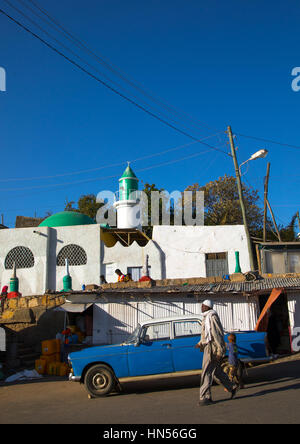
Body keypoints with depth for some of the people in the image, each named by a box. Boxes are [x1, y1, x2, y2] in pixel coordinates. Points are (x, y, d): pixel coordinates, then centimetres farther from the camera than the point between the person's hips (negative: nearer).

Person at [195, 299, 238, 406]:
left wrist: (219, 350, -21)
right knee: (217, 371, 17)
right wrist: (200, 343, 13)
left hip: (212, 348, -10)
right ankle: (232, 388, 28)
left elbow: (218, 333, -18)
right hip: (208, 347, 10)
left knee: (206, 372, -7)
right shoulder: (206, 317, 16)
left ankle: (205, 397, -1)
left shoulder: (212, 316, -14)